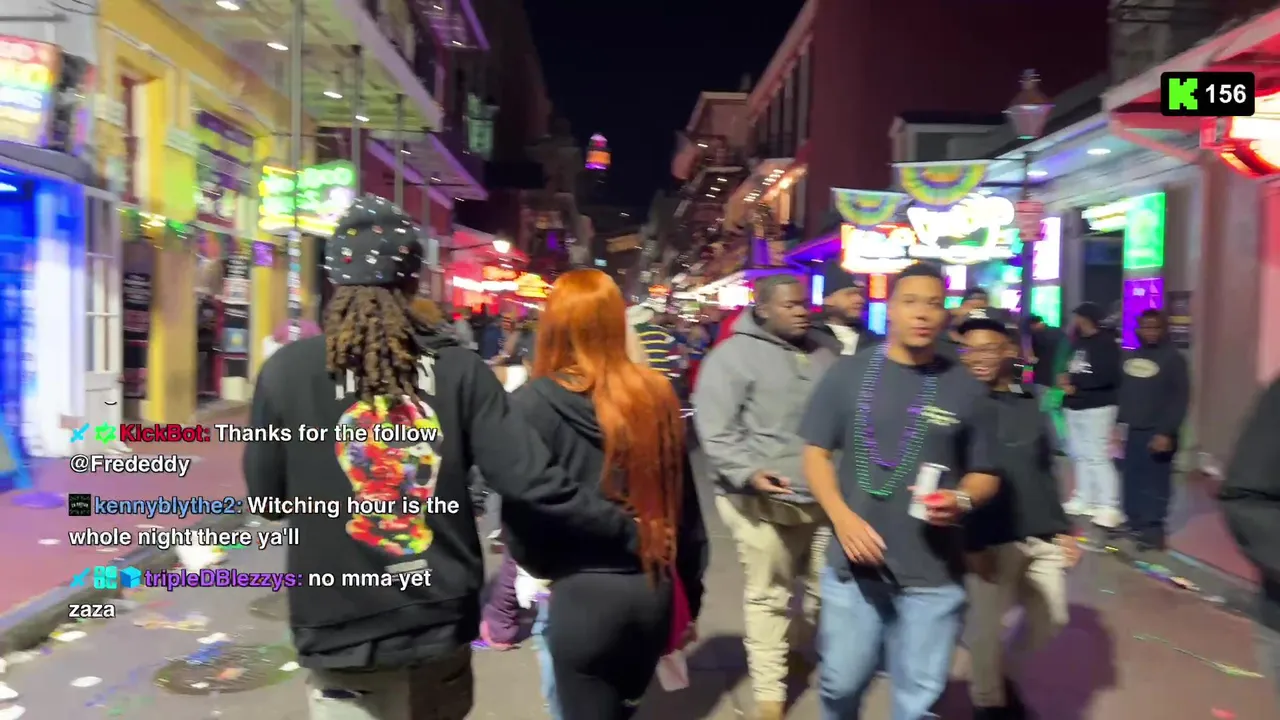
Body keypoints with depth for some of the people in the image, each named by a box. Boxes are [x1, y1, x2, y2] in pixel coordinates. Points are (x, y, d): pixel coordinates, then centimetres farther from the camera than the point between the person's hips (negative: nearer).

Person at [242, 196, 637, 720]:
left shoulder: (287, 371, -11)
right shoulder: (458, 369, -9)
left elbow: (267, 497, 0)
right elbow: (532, 482, -14)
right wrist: (629, 530, -2)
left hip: (340, 633, -2)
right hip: (441, 622, 2)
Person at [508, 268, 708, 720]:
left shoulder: (534, 403, -14)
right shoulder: (656, 393, -1)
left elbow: (519, 510, -11)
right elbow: (685, 504, 4)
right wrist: (690, 597, 16)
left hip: (582, 594, -4)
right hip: (654, 589, 5)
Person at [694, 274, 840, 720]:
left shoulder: (827, 351, 11)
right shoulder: (734, 354, -7)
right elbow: (715, 428, -11)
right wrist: (747, 472, -21)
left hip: (824, 495, 6)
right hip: (765, 500, -6)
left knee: (825, 590, 16)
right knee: (768, 597, 3)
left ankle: (793, 651, 43)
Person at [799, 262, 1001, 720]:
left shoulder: (965, 389, 1)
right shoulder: (848, 374, -1)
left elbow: (985, 474, 8)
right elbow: (816, 453, 2)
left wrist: (961, 500, -14)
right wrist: (842, 517, -13)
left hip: (933, 575, 1)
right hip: (855, 563, 0)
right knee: (840, 683, 13)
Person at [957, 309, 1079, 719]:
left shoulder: (1029, 404, 10)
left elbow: (1046, 473, 15)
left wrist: (1062, 528, 11)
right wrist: (970, 542, -15)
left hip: (1041, 537, 6)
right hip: (990, 542, -5)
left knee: (1051, 618, 13)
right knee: (986, 629, 2)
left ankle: (1004, 674, 38)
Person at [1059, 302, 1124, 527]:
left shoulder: (1106, 343, -10)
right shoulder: (1077, 342, 15)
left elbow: (1107, 376, -21)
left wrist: (1074, 383, -16)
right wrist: (1065, 380, -4)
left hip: (1097, 407, -9)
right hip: (1075, 407, 9)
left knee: (1098, 457, -11)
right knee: (1081, 455, 13)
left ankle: (1109, 507, -8)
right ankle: (1084, 500, 22)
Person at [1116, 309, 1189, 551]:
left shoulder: (1173, 358, -6)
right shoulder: (1132, 357, 13)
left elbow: (1180, 398, -11)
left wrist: (1167, 432, -16)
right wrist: (1120, 424, 14)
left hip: (1157, 432, -6)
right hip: (1132, 430, 6)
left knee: (1155, 483, -4)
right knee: (1132, 480, 9)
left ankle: (1154, 528, 3)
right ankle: (1135, 522, 19)